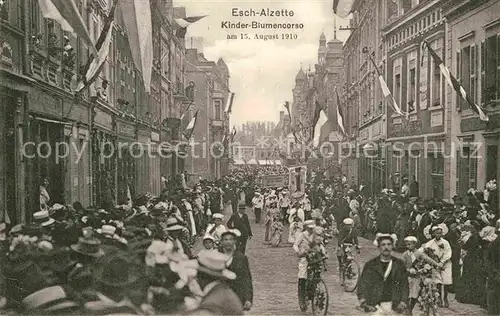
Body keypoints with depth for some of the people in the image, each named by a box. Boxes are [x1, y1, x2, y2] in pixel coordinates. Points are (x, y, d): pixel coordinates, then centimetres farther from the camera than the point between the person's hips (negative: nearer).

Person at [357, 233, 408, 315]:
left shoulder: (399, 264, 9)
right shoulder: (370, 265, 4)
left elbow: (404, 284, 8)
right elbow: (363, 283, 1)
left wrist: (403, 301, -6)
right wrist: (362, 299, -16)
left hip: (394, 306, 2)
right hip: (375, 306, -2)